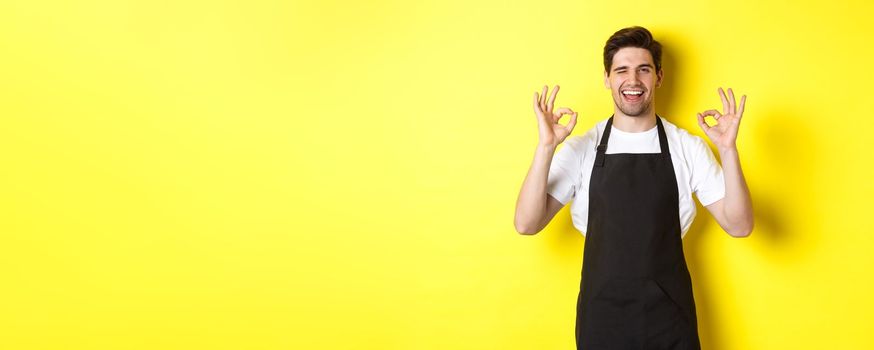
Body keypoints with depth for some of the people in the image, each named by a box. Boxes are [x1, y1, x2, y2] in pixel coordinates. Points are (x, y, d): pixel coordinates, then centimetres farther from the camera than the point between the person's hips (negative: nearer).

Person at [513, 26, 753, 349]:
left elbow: (738, 225, -6)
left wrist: (728, 149, -18)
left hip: (669, 315, 1)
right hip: (601, 316, 0)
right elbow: (526, 223, -10)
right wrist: (546, 146, -21)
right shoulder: (581, 149, -3)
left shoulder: (688, 148, -1)